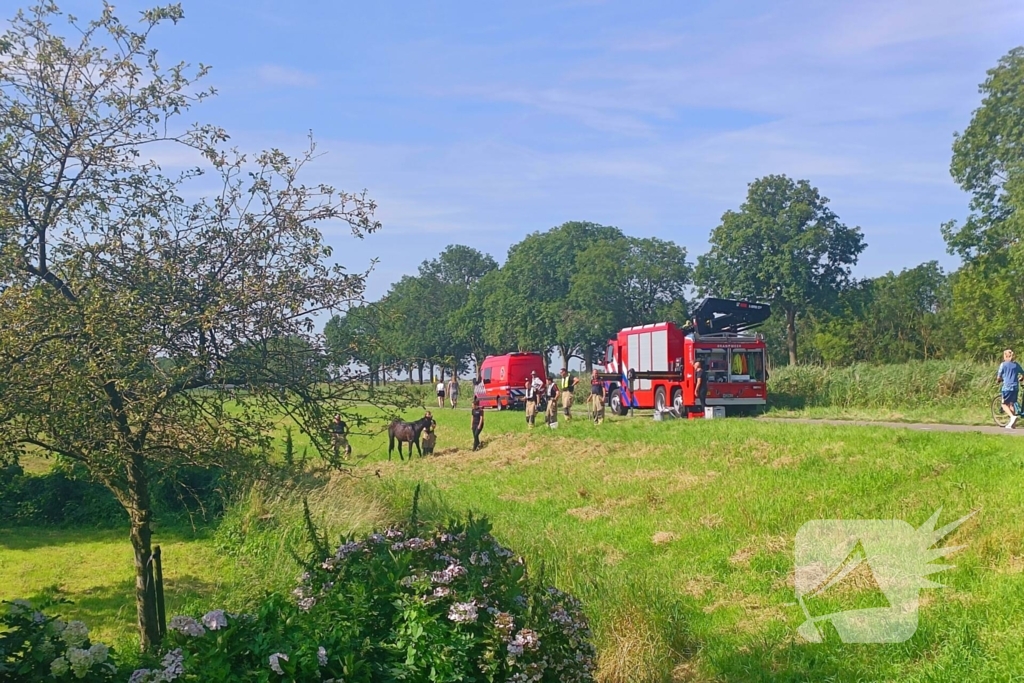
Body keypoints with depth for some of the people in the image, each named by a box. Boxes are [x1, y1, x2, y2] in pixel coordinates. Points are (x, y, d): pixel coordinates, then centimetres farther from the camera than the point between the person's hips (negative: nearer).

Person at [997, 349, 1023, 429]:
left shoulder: (1003, 364, -4)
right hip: (1015, 387, 5)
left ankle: (1012, 416, -21)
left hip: (1007, 387, -5)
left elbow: (998, 377, -2)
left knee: (1004, 404, 4)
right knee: (1012, 404, 13)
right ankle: (1012, 423, 11)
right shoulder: (1016, 364, 9)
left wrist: (1002, 378, 20)